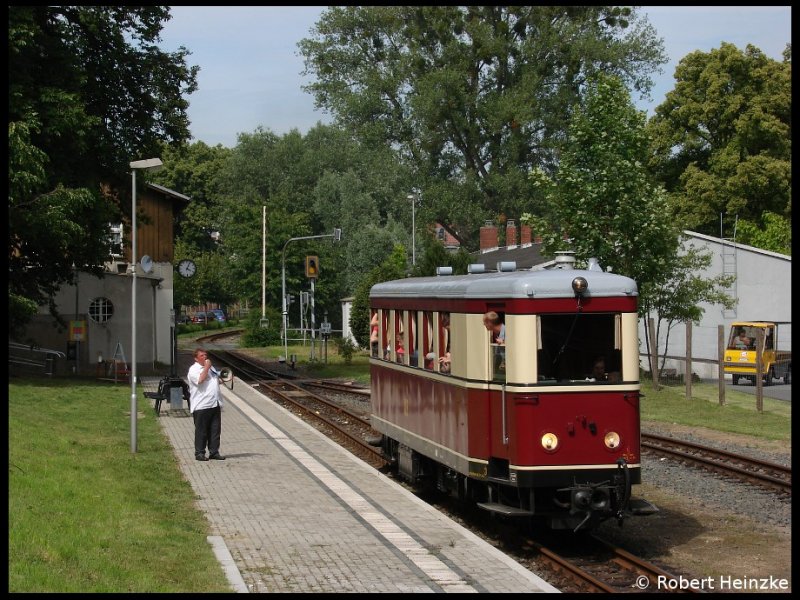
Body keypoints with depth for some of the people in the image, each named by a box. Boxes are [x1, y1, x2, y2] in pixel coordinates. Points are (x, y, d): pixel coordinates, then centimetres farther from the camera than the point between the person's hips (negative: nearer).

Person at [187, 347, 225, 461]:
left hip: (215, 404, 8)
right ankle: (199, 453, 3)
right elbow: (200, 379, -23)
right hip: (201, 406, -8)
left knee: (215, 430, 7)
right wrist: (206, 368, -14)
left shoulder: (210, 368, 21)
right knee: (201, 430, -2)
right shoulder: (194, 369, -5)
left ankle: (214, 452, 12)